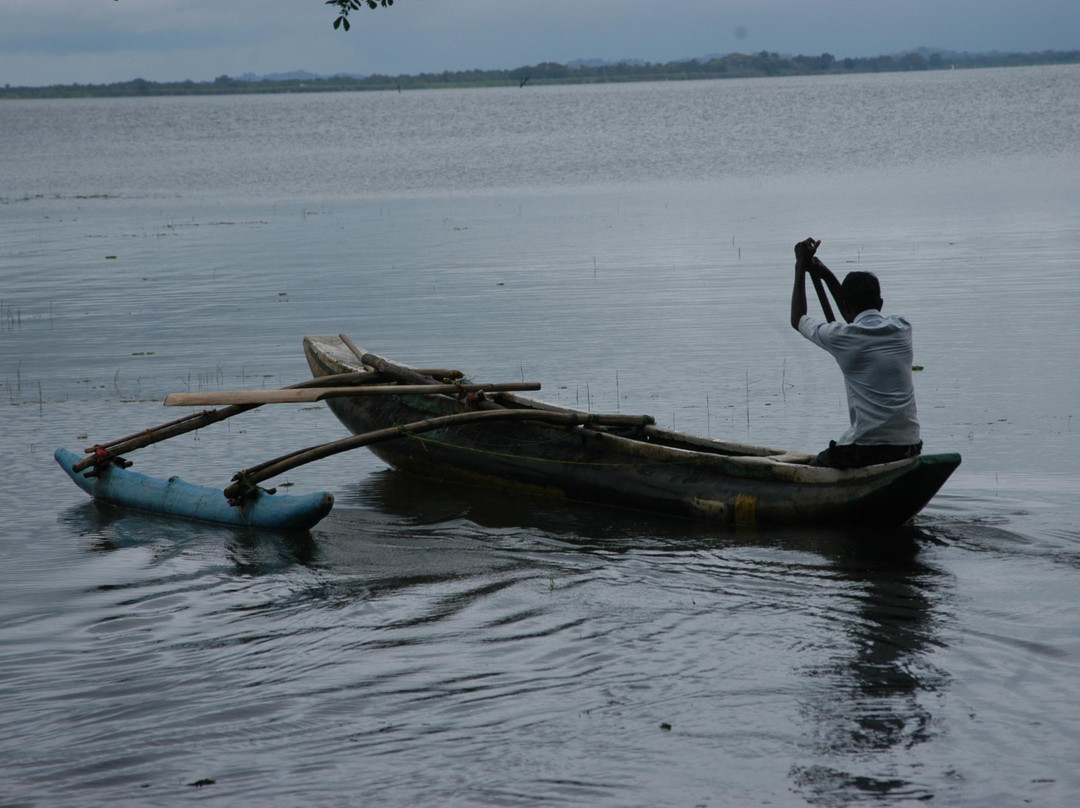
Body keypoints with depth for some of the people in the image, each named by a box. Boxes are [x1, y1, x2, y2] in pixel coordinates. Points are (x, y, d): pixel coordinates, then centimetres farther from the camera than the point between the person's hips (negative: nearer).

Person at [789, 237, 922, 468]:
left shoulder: (841, 337, -8)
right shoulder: (902, 329, 7)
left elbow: (798, 319, 14)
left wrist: (801, 268, 21)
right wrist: (827, 275, 32)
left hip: (865, 450, -6)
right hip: (909, 448, 6)